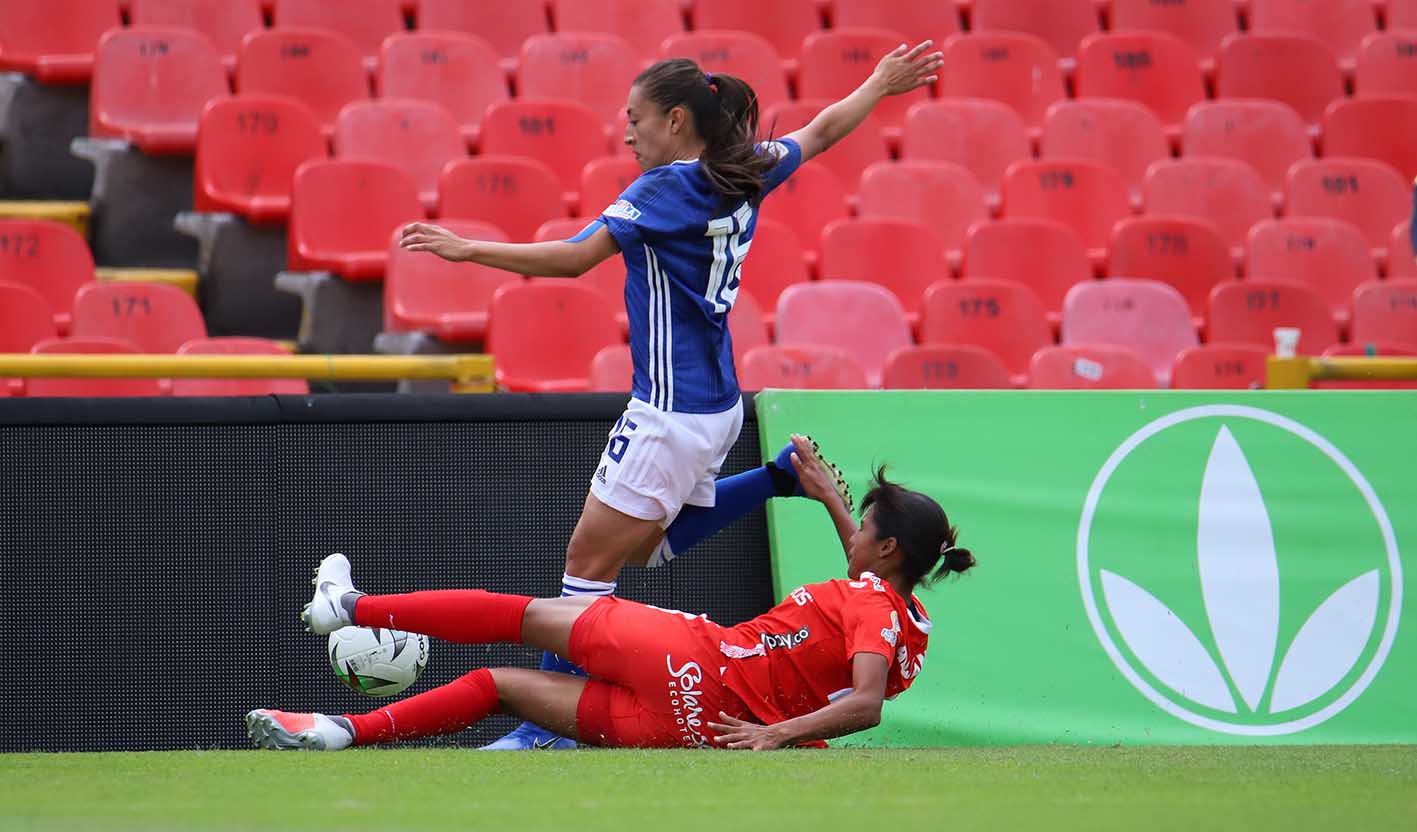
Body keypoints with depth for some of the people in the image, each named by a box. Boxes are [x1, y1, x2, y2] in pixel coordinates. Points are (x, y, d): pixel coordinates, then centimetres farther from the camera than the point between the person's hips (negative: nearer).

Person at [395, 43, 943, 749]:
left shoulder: (668, 189, -16)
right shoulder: (746, 176, 7)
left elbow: (575, 257, -24)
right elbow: (823, 130, 25)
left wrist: (468, 249, -24)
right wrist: (880, 85, 41)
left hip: (673, 412, -9)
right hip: (716, 404, 9)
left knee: (589, 560, -6)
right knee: (640, 547, 25)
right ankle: (781, 476, 22)